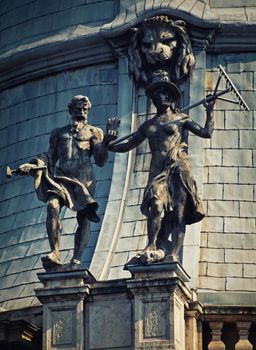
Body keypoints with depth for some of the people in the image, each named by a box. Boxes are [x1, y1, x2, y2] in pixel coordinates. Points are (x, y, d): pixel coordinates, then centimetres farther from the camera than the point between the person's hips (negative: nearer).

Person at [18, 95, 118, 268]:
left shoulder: (93, 132, 14)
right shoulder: (59, 133, 22)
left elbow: (100, 160, 6)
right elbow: (51, 156, 19)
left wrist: (106, 142, -11)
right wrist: (33, 164, 2)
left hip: (84, 179, -1)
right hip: (62, 176, 1)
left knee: (83, 219, -10)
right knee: (53, 206, -25)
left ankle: (76, 260, -11)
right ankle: (55, 253, -32)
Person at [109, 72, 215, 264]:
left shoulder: (180, 118, 14)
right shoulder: (148, 125, 20)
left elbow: (206, 133, 12)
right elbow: (128, 145, 27)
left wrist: (210, 111, 6)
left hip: (179, 168, -2)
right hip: (158, 171, 2)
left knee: (179, 213, -10)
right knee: (157, 205, -23)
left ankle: (173, 254, -14)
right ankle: (152, 248, -23)